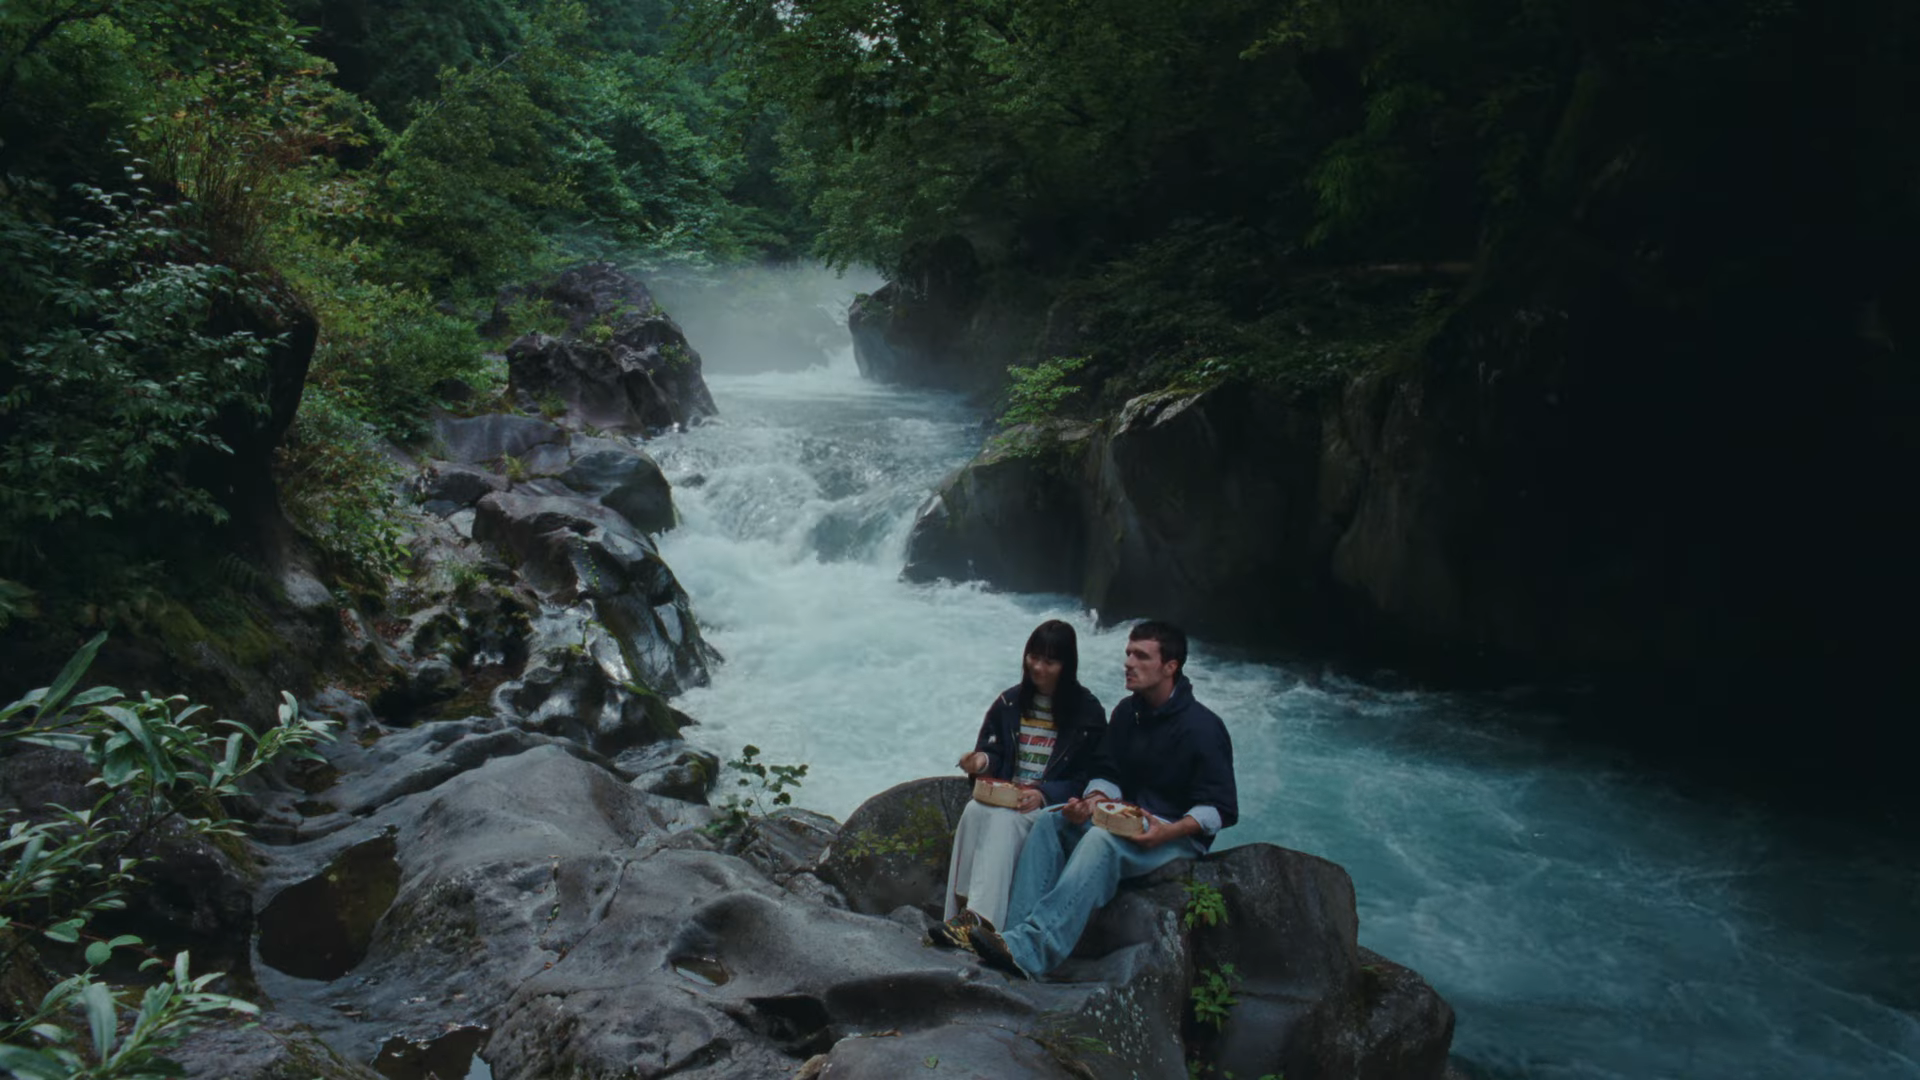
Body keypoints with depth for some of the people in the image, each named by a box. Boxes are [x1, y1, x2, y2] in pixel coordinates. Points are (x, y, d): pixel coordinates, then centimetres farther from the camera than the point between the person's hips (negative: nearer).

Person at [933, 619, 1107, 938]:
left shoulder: (1087, 712, 0)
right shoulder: (1010, 703, 13)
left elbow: (1086, 777, -4)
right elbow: (992, 753, 16)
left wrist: (1043, 795, -20)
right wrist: (982, 761, -9)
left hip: (1054, 805, -4)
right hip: (1004, 796, 4)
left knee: (1004, 819, -34)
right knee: (974, 812, -29)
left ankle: (978, 919, -43)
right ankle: (962, 910, -35)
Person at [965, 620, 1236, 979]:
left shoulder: (1202, 727, -12)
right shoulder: (1127, 712, 10)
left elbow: (1222, 809, -14)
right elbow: (1108, 774, 11)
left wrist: (1168, 831, -30)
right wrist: (1093, 801, -13)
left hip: (1180, 836, -8)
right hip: (1128, 820, 8)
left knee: (1102, 840, -36)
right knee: (1050, 821, -16)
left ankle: (1029, 951, -50)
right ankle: (1014, 931, -32)